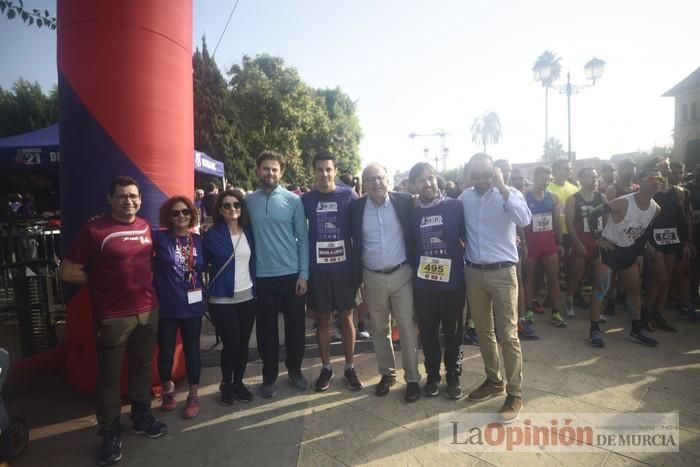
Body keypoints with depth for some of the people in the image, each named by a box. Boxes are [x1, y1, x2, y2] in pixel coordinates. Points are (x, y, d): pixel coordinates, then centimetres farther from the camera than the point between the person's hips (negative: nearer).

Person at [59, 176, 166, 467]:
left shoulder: (146, 227, 5)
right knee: (109, 376, 8)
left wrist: (143, 280, 7)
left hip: (148, 310, 5)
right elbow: (68, 272, -10)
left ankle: (142, 418, 37)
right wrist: (103, 282, -4)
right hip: (113, 316, -5)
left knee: (142, 367, 18)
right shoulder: (94, 230, -12)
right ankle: (110, 433, 26)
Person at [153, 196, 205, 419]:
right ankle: (167, 390, 40)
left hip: (192, 306, 2)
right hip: (166, 307, -1)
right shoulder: (160, 237, -5)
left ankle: (193, 396, 28)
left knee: (192, 351, 11)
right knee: (166, 352, 13)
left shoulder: (199, 240, 2)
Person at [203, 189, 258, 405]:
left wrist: (256, 288, 5)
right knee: (231, 344, 0)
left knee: (243, 343, 9)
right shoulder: (212, 234, -7)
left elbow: (254, 261, 9)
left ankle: (239, 382, 30)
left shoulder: (249, 232, 4)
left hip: (248, 297, 4)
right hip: (222, 300, -3)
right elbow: (205, 264, -1)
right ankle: (226, 385, 24)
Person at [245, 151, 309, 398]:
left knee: (295, 325, 10)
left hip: (291, 274, 0)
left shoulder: (293, 200, -2)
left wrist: (304, 273, -7)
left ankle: (295, 370, 30)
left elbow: (302, 239, -2)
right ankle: (269, 376, 27)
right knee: (266, 328, 10)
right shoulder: (248, 201, 3)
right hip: (262, 276, 1)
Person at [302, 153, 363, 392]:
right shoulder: (306, 199, 2)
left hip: (344, 267, -1)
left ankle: (349, 368, 23)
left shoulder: (348, 195, -2)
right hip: (317, 269, 1)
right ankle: (326, 368, 25)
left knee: (346, 318, 9)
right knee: (322, 320, 10)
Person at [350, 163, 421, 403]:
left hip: (401, 274, -1)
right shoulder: (356, 208, -2)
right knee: (379, 329, 13)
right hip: (372, 277, 2)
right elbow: (352, 242, 5)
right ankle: (387, 374, 31)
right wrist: (356, 276, 3)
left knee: (408, 328, 5)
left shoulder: (404, 201, -5)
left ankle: (412, 378, 20)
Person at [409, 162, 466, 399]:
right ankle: (432, 375, 32)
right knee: (428, 333, 12)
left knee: (453, 332, 12)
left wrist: (464, 265, -1)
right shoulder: (412, 213, 3)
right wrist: (413, 273, 5)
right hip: (423, 285, 2)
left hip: (453, 282, -2)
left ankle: (453, 377, 30)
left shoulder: (455, 206, -3)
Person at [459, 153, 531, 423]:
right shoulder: (465, 197, 6)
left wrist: (502, 187, -24)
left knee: (508, 335, 1)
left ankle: (515, 394, 14)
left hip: (502, 272, -4)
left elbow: (524, 220, -23)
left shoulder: (509, 194, -4)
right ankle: (493, 381, 32)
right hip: (473, 272, 4)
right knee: (483, 331, 15)